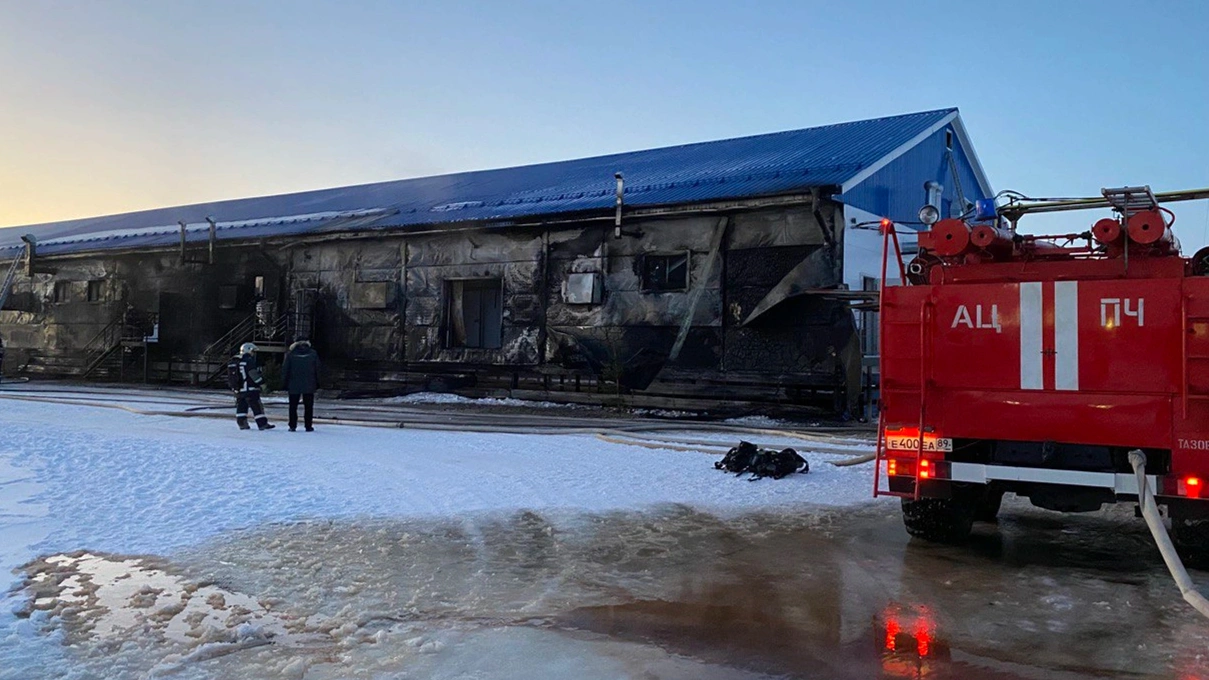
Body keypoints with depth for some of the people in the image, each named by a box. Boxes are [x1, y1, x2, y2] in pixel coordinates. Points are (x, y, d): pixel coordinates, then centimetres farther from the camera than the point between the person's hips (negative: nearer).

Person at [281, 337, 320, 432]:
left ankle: (292, 426, 7)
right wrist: (317, 383, 11)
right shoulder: (313, 354, 0)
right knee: (308, 406, 6)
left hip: (294, 385, 0)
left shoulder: (290, 354, -2)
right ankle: (308, 426, 4)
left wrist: (284, 383, 7)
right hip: (309, 385, 0)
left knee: (293, 406, 9)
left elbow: (285, 370, 0)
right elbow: (317, 369, 4)